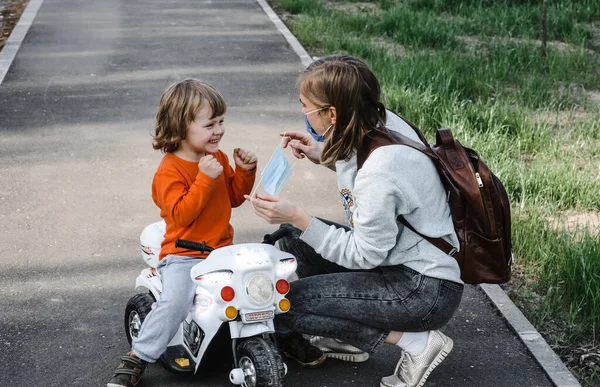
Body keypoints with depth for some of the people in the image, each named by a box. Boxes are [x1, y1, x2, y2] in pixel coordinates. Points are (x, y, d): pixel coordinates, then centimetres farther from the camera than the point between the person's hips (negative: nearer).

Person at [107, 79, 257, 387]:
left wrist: (245, 171, 2)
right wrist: (205, 179, -28)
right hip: (183, 255, -6)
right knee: (175, 301, -29)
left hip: (222, 249, 7)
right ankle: (136, 359, -14)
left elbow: (233, 197, 19)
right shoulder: (170, 170, -13)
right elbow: (181, 214, -23)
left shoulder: (218, 158, 10)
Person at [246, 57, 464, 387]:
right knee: (291, 237, 10)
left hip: (428, 290, -10)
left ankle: (416, 342, -8)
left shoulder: (378, 171, -31)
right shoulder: (381, 121, -5)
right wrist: (326, 158, 6)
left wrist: (299, 219, -20)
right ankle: (347, 337, 15)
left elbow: (364, 255, -20)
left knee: (285, 304, -13)